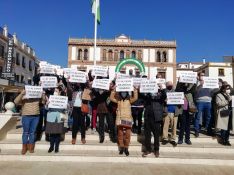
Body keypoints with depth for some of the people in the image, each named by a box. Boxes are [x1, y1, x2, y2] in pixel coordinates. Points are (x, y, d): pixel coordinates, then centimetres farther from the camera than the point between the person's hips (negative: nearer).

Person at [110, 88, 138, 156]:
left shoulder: (129, 100, 5)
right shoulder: (118, 100, 7)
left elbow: (135, 98, -12)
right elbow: (111, 98, -6)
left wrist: (135, 89, -15)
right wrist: (114, 90, -10)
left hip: (128, 119, -1)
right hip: (120, 119, 1)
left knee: (127, 134, -1)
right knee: (120, 134, 7)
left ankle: (126, 148, 13)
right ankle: (121, 148, 20)